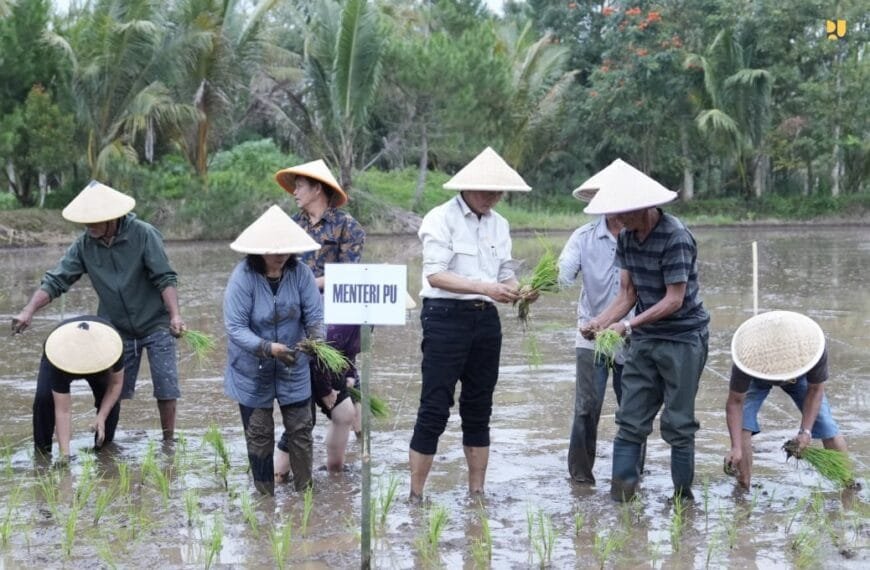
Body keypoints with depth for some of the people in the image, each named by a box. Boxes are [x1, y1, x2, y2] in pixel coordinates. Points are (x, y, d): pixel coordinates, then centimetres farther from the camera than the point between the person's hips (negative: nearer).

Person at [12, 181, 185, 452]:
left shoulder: (143, 234, -18)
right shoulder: (85, 244, -8)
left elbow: (165, 278, -18)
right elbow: (56, 281, -9)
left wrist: (175, 315, -29)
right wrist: (28, 312, -21)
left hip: (156, 325, -3)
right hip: (118, 328, 3)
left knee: (165, 388, -1)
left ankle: (168, 442, 14)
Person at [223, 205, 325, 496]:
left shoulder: (300, 272, -13)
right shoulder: (243, 276, -20)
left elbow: (314, 314, -12)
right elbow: (235, 328, -24)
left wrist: (316, 338, -34)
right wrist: (268, 348, -37)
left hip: (293, 366, 2)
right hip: (253, 371, -2)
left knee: (301, 429, 6)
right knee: (259, 434, 10)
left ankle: (305, 490, 21)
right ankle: (265, 495, 24)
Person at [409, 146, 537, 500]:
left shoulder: (499, 224, 13)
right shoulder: (442, 218, -8)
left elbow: (505, 273, 14)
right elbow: (435, 274, -16)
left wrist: (519, 291, -8)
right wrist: (485, 287, -25)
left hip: (485, 319, 7)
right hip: (446, 316, -7)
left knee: (479, 408, 11)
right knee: (434, 409, -6)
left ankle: (477, 493, 19)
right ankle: (415, 495, 1)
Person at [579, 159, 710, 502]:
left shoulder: (675, 237, -20)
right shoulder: (626, 238, 4)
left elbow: (674, 300, -20)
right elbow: (627, 292, 6)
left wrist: (628, 325, -27)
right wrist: (600, 322, -11)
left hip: (682, 337, -7)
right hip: (644, 339, 7)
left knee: (678, 423, -1)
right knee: (630, 419, 1)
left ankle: (683, 496, 10)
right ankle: (620, 492, 2)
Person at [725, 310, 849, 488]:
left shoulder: (814, 349, -39)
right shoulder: (747, 359, -42)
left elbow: (815, 390, -22)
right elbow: (735, 403, -33)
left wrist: (806, 431, -29)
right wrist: (736, 448, -41)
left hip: (799, 374, 1)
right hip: (756, 377, -1)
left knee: (827, 426, -9)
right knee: (741, 425, -22)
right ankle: (743, 487, -12)